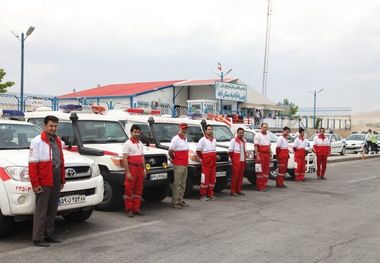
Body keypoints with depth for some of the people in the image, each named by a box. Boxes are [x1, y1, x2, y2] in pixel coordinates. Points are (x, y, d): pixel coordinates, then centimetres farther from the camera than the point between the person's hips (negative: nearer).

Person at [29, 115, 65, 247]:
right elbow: (33, 164, -12)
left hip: (56, 180, 7)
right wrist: (35, 184, -17)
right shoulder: (37, 141, -7)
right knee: (41, 210, -2)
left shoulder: (58, 141, 15)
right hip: (44, 182, -7)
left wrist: (62, 180, 14)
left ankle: (49, 235, 24)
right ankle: (38, 238, 5)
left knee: (52, 209, 13)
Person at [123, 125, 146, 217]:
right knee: (129, 189, -3)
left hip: (140, 169, 7)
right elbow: (125, 159, -12)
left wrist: (144, 169, 13)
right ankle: (129, 210, 3)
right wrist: (128, 172, -18)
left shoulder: (140, 144, 16)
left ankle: (136, 208, 16)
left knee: (138, 189, 9)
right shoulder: (127, 144, -6)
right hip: (131, 168, -7)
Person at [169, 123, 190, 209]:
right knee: (177, 184, -5)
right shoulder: (176, 139, -11)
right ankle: (174, 202, -1)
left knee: (183, 184, 12)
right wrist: (174, 159, -1)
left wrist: (186, 161, 13)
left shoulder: (185, 139, 15)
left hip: (185, 165, 8)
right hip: (178, 165, -8)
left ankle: (180, 201, 20)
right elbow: (170, 151, -15)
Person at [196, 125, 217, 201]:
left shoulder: (214, 139, 16)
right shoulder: (203, 139, -5)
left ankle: (210, 194, 15)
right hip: (206, 162, -7)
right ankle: (203, 195, -1)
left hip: (213, 162, 7)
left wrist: (215, 157, 14)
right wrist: (201, 158, -7)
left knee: (212, 178, 7)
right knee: (205, 178, -6)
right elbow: (198, 150, -7)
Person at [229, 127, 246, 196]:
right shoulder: (233, 140, -5)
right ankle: (233, 191, -2)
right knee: (235, 176, -5)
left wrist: (244, 159, 14)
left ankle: (238, 190, 15)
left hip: (242, 161, 7)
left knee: (240, 176, 8)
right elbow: (230, 151, -7)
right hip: (236, 161, -6)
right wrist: (233, 159, -4)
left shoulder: (244, 141, 15)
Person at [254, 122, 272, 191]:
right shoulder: (258, 135, -4)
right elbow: (255, 146, -11)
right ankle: (259, 186, -2)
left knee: (266, 171, 6)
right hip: (260, 154, -7)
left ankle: (264, 185, 13)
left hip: (267, 155, 7)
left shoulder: (268, 136, 18)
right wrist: (257, 156, -18)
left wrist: (270, 155, 16)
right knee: (260, 171, -5)